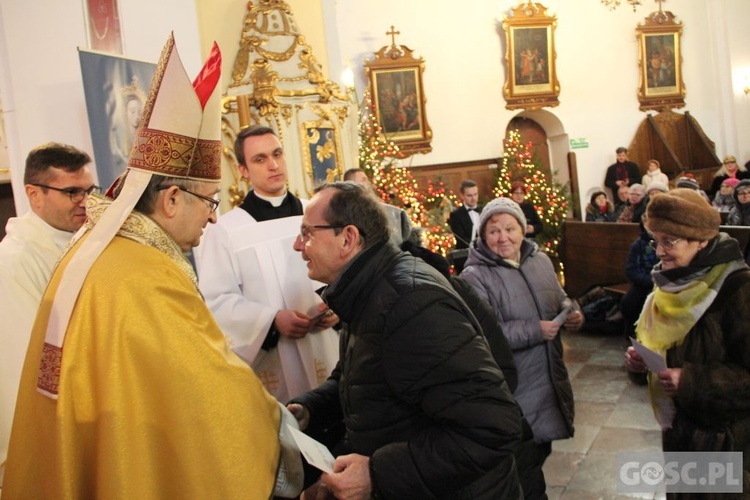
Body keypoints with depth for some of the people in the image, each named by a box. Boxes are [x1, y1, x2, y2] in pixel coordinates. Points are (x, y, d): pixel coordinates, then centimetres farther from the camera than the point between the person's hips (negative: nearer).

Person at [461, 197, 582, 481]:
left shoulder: (540, 260, 4)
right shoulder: (475, 276, -17)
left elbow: (559, 299, 18)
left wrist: (571, 312, -4)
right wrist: (535, 330, -25)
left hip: (549, 378, 7)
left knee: (541, 449, 23)